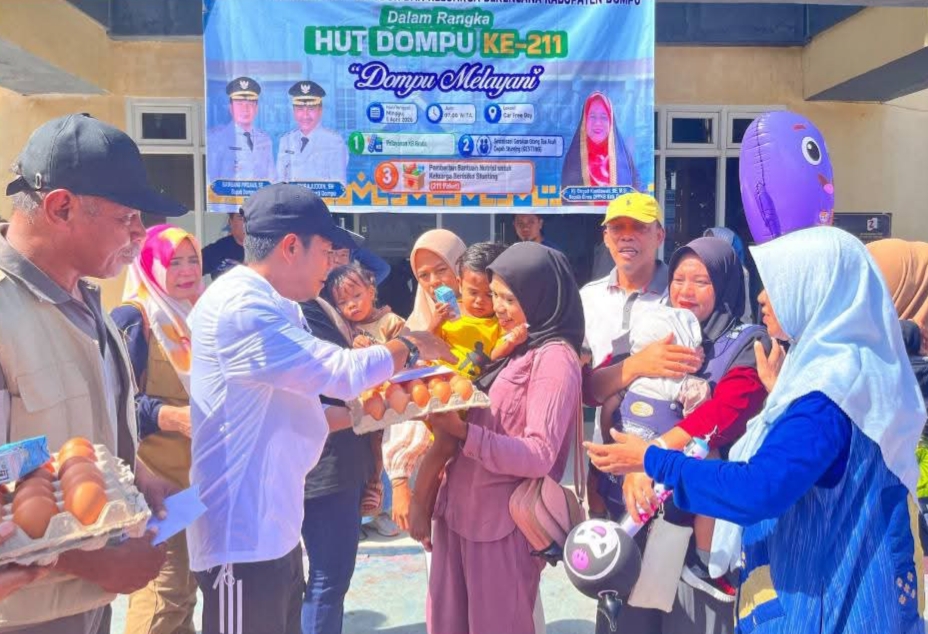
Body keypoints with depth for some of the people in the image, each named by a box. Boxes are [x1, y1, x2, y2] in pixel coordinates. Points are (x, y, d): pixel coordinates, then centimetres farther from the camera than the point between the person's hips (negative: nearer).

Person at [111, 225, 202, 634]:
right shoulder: (132, 319, -10)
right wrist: (169, 416, -29)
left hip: (200, 474, 8)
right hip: (155, 478, -7)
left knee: (184, 584, 17)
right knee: (162, 590, -8)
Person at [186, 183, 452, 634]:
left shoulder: (271, 308, 12)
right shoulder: (240, 306, -20)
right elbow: (339, 372, -24)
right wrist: (410, 347, -8)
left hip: (275, 528, 10)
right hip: (243, 536, -10)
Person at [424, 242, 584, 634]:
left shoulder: (554, 357, -12)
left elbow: (539, 455, -19)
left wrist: (462, 433, -25)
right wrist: (443, 417, -2)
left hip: (505, 520, -8)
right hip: (461, 509, 8)